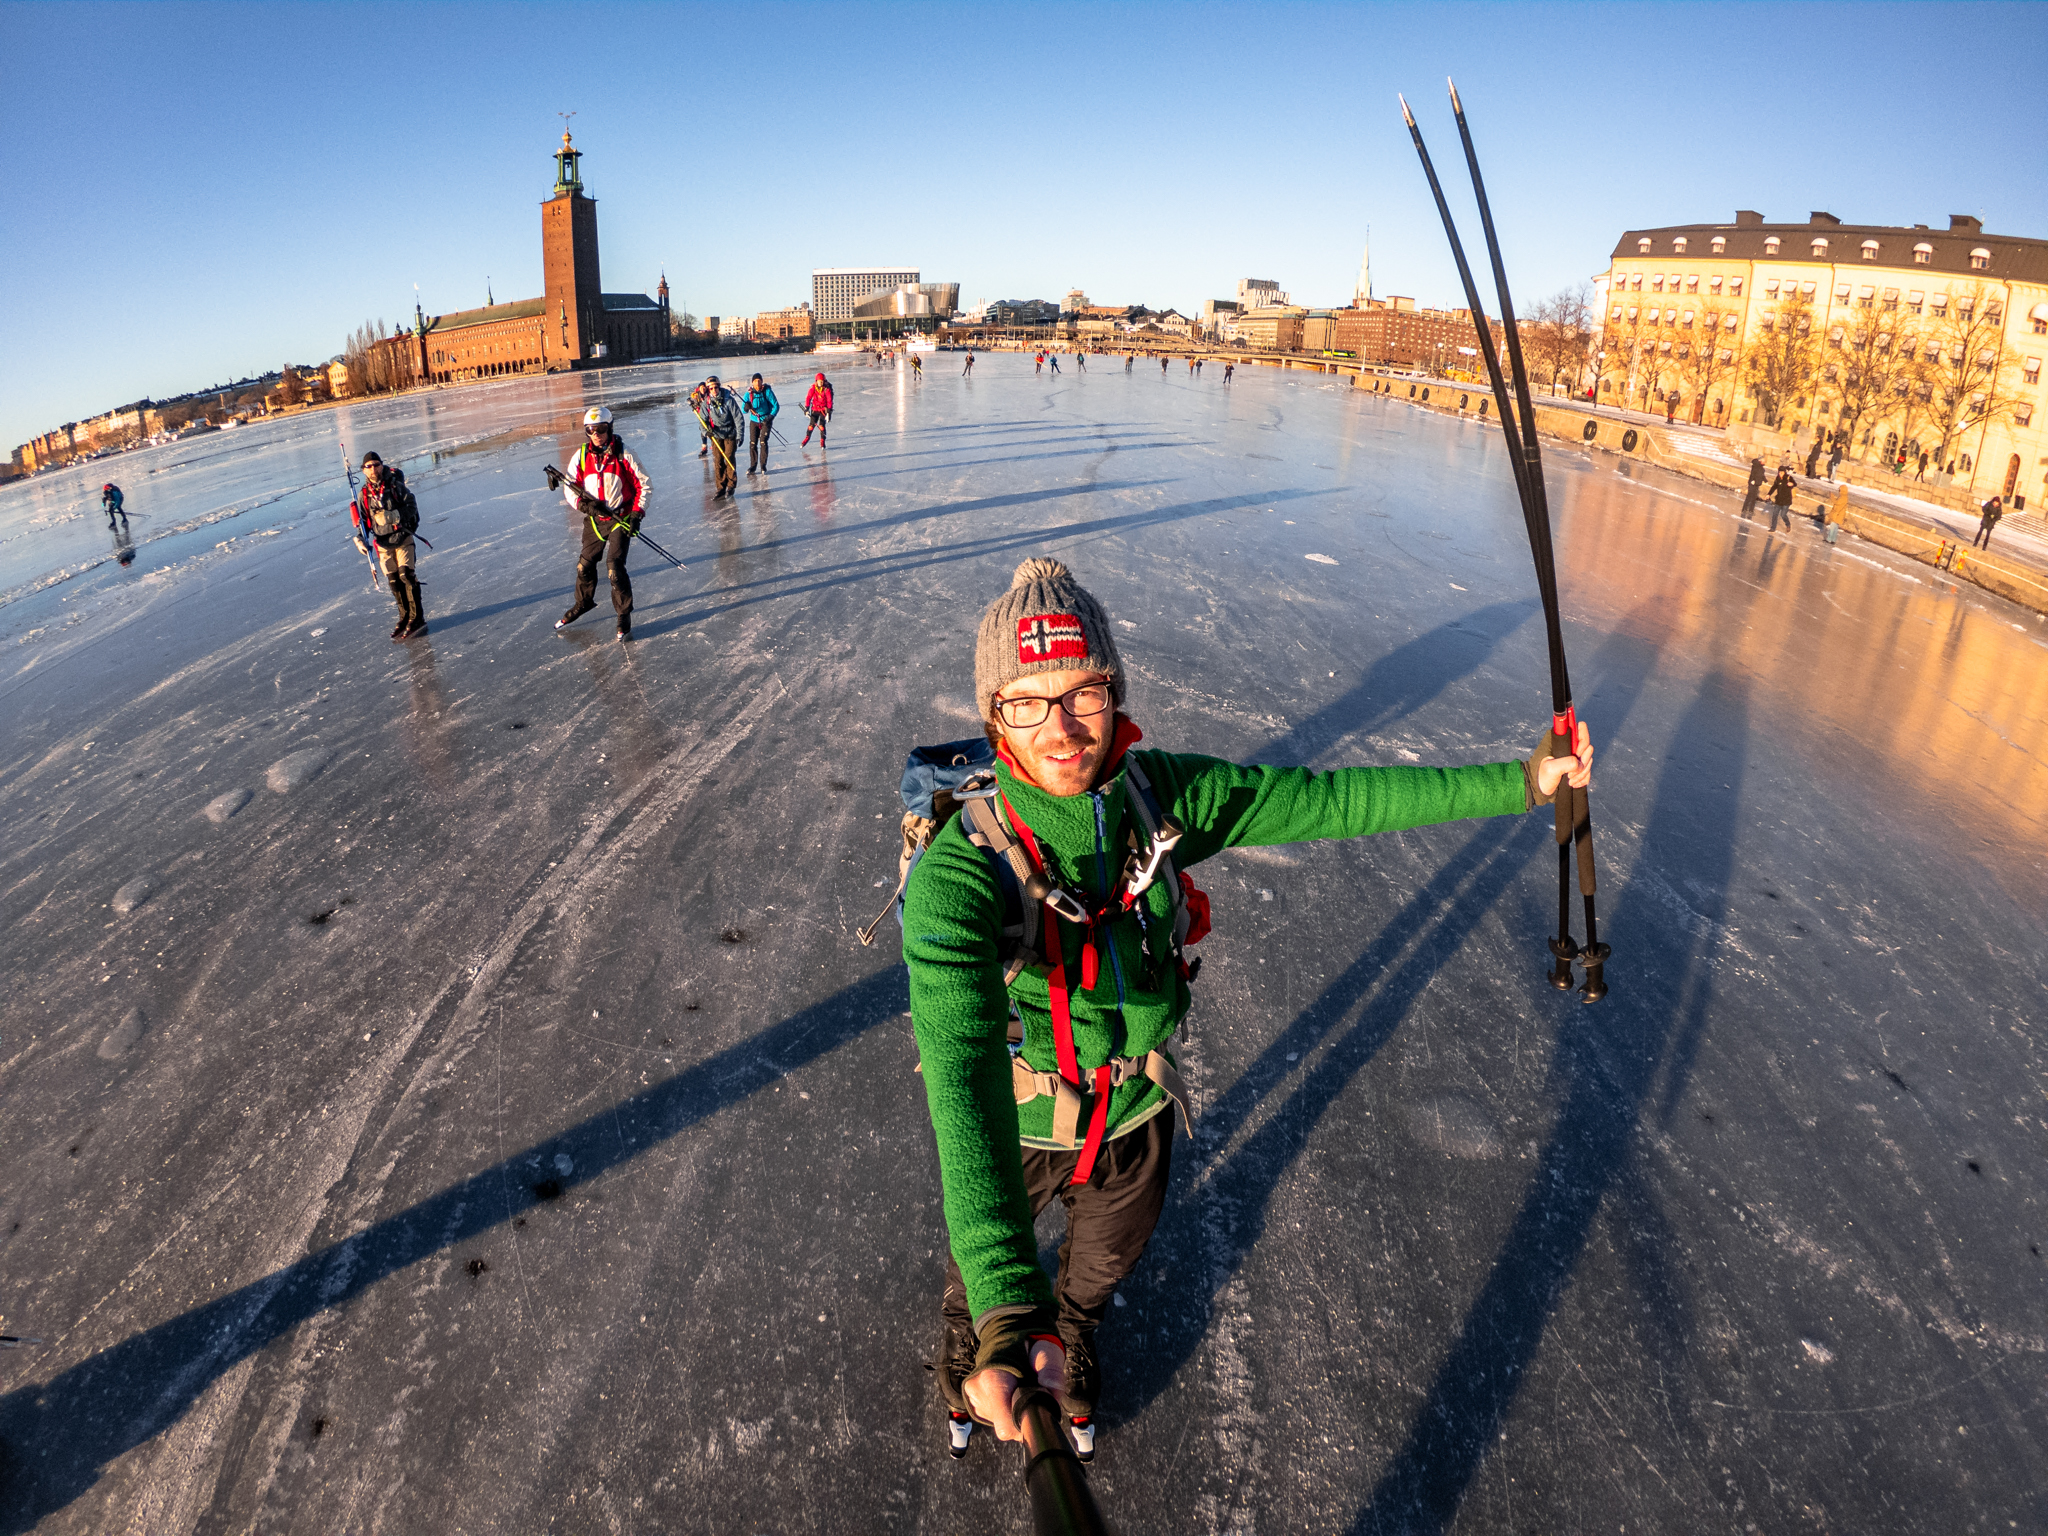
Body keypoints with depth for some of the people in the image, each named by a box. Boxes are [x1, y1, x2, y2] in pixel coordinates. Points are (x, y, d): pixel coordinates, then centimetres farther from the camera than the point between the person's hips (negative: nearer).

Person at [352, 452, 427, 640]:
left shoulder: (396, 486, -5)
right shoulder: (364, 494, 4)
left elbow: (412, 506, -11)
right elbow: (361, 520, 9)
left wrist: (395, 515, -26)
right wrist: (359, 539, -7)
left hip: (403, 538, -4)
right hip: (383, 544, 4)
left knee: (407, 576, -13)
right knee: (394, 581, 6)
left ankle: (417, 619, -8)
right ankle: (405, 618, 17)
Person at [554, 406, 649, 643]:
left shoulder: (623, 455, -11)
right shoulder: (581, 456, -1)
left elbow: (643, 484, -5)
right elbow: (570, 487, 2)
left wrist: (637, 513, -14)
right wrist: (583, 503, -18)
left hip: (621, 519, -4)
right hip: (594, 520, 5)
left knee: (614, 566, -14)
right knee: (585, 563, 14)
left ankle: (624, 615, 1)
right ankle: (584, 602, 40)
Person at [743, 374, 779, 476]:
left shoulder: (767, 391, -12)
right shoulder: (749, 393, -5)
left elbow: (776, 406, -10)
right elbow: (744, 410, -5)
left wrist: (770, 417, -22)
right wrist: (746, 407, -29)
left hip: (766, 420, -3)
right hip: (754, 421, 3)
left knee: (763, 442, -9)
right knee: (752, 443, -2)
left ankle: (763, 466, 1)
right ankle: (753, 466, 7)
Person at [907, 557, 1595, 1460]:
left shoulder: (1158, 794, -24)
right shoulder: (957, 876, -39)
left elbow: (1327, 800, -13)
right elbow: (962, 1080, -49)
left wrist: (1518, 782, -11)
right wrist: (1006, 1311, -59)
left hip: (1136, 1113, 3)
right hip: (1014, 1127, -3)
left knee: (1102, 1265, 34)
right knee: (982, 1277, 30)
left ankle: (1073, 1340, 71)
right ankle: (964, 1349, 68)